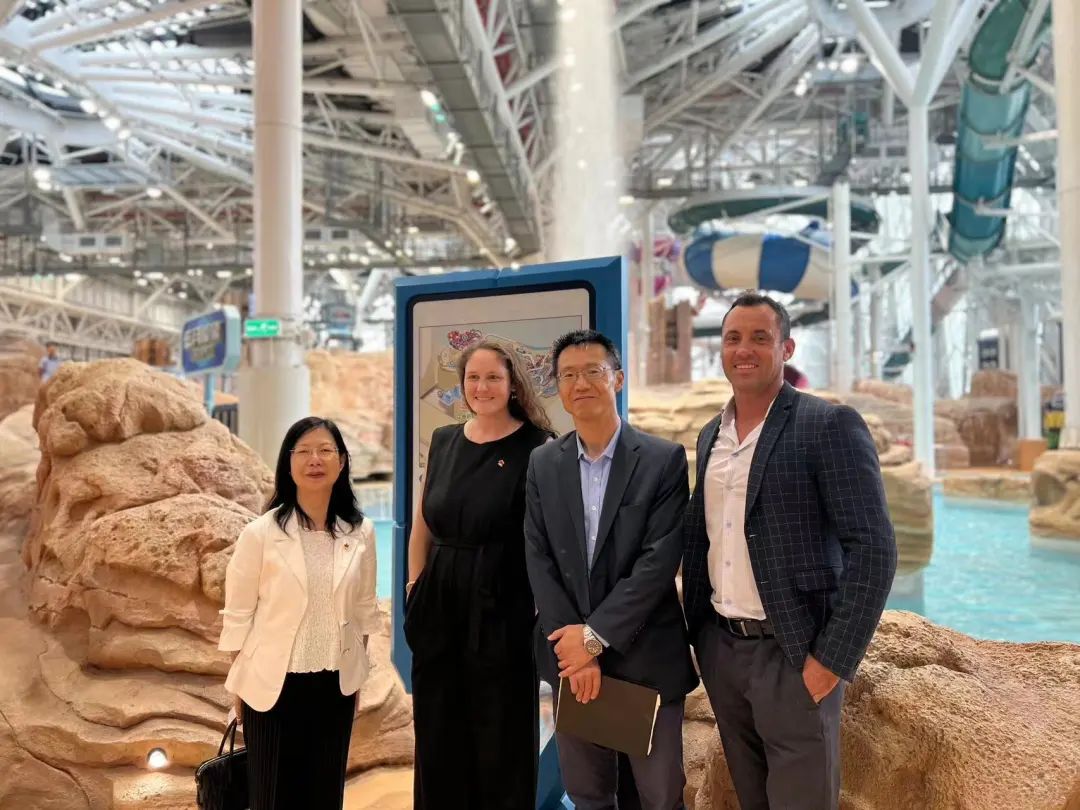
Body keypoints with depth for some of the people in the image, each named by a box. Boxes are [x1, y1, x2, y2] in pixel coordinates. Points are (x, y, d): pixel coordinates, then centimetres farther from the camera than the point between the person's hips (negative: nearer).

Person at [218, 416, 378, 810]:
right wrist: (239, 690, -1)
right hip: (273, 684, -2)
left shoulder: (360, 532, -3)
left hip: (335, 685, 3)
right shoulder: (260, 533, -12)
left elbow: (363, 610, 7)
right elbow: (238, 616, -5)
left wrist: (356, 680, 11)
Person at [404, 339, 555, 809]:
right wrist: (415, 587, 10)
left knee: (501, 738, 8)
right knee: (437, 736, 15)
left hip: (502, 610, -5)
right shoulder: (443, 441, 9)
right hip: (439, 606, 5)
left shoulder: (535, 448, -6)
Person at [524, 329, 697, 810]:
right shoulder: (542, 464, 3)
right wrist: (574, 643, -10)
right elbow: (538, 560, -1)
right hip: (570, 652, 3)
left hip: (646, 657, -3)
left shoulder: (664, 460, -8)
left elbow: (661, 559, -14)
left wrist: (595, 635, -17)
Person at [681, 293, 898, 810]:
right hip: (720, 647, 6)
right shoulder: (710, 434, 9)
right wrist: (695, 631, 11)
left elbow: (873, 549, -15)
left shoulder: (830, 425, -11)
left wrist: (832, 659, -17)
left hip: (792, 652, -6)